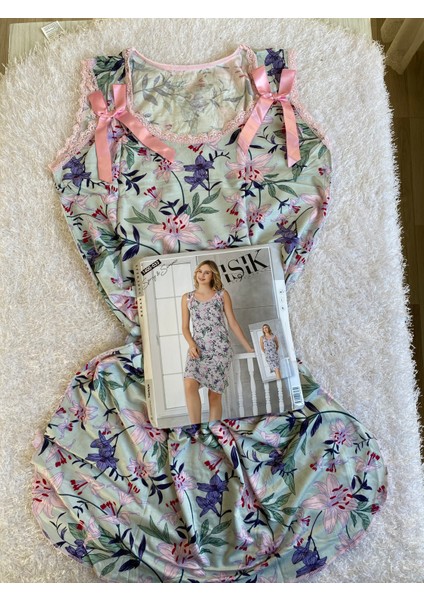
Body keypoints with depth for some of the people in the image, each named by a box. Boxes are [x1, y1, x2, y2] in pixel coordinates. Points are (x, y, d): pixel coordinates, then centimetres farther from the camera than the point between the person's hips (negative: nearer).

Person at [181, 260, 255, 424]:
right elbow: (185, 327, 12)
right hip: (198, 348, 1)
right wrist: (191, 344, -7)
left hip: (220, 348, -1)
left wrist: (248, 348, 5)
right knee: (190, 385, -22)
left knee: (215, 393, -2)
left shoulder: (222, 295, 8)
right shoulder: (187, 298, 13)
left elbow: (233, 323, 8)